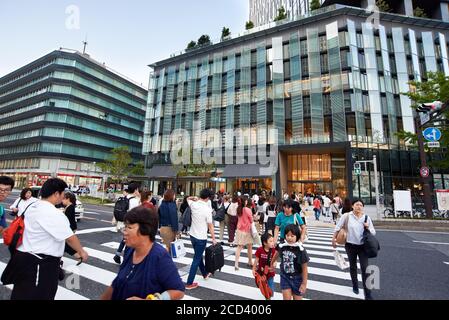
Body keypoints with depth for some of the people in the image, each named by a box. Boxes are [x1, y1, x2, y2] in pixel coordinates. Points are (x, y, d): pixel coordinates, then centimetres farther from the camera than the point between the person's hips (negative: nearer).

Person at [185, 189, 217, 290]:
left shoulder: (194, 205, -7)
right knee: (196, 260, 6)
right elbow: (210, 226, -15)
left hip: (192, 235, 7)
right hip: (201, 238, -7)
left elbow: (188, 198, 18)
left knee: (198, 256, 23)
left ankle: (205, 273, 43)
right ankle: (189, 283, 15)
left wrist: (196, 198, 0)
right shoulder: (207, 209, -22)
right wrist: (213, 239, -4)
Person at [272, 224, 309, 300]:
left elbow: (304, 268, -14)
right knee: (286, 298, 4)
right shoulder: (282, 246, -13)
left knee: (297, 298, 14)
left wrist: (304, 283, -10)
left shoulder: (300, 250, -23)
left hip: (297, 279, -2)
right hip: (285, 277, 2)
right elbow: (277, 254, 10)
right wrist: (271, 264, 24)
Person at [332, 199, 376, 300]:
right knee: (352, 267, 18)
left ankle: (368, 294, 10)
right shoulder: (347, 216, -11)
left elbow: (373, 233, 3)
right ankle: (355, 286, 41)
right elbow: (338, 227, -2)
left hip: (362, 246, 0)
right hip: (350, 245, 0)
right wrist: (334, 239, 0)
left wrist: (368, 227, -18)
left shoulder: (366, 217, -4)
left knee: (365, 269, -2)